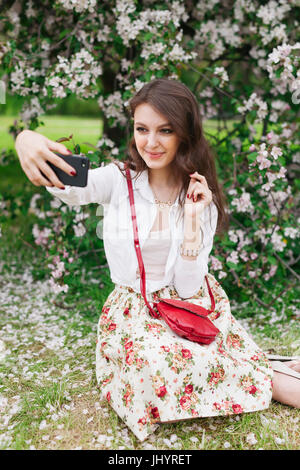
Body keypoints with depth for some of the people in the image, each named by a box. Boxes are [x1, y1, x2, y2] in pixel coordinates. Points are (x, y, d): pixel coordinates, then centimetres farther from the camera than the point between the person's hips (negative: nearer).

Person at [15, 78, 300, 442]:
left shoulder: (201, 195, -4)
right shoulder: (119, 180, -6)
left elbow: (188, 288, -9)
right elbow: (72, 189, -29)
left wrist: (192, 218, -19)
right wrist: (27, 140, -49)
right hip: (134, 312, -1)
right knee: (157, 366, -31)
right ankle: (267, 381, -13)